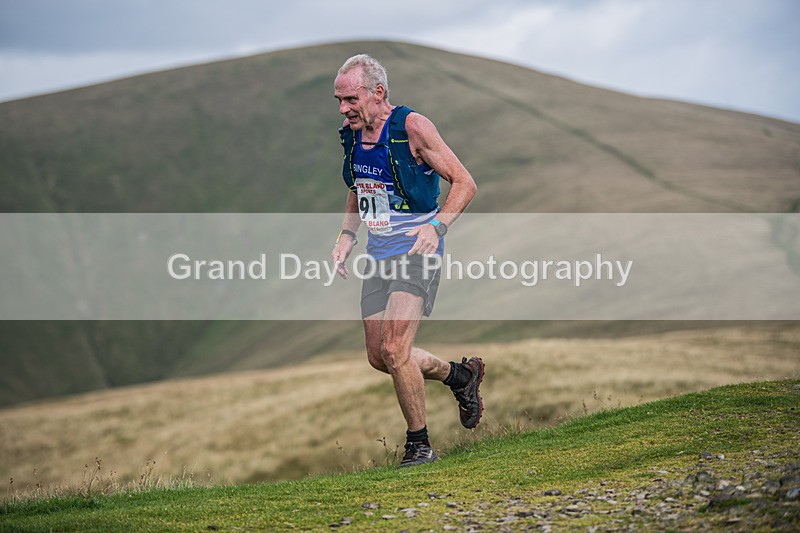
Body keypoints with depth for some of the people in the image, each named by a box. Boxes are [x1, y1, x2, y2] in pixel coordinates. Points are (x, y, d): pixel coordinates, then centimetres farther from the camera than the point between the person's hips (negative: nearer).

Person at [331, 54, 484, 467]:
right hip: (379, 257, 7)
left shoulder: (412, 127, -14)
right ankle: (460, 376, 30)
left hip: (416, 253, -7)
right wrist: (347, 236, 7)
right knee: (378, 357, 7)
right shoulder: (353, 136, 7)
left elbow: (464, 183, -10)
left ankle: (419, 443, 0)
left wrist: (437, 225, -24)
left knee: (394, 349, -18)